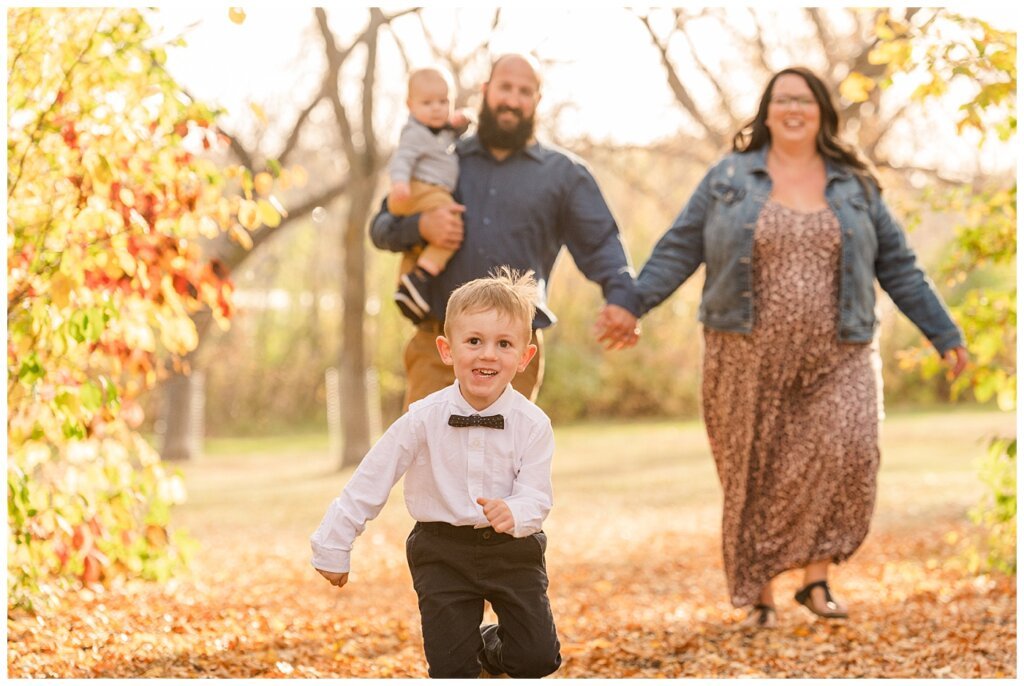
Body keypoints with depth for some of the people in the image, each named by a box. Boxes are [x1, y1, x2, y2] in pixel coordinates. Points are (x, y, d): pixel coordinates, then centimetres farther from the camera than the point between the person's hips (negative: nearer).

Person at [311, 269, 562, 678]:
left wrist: (514, 514, -39)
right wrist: (333, 548, -4)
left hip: (511, 549, 1)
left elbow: (536, 497, -15)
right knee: (450, 667, -6)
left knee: (537, 658, -3)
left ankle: (491, 650, 29)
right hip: (443, 552, -1)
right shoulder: (423, 419, -14)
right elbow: (371, 481, -7)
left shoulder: (532, 425, -12)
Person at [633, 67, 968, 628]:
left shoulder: (854, 187, 10)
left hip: (835, 356, 1)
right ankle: (757, 592, 16)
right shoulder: (729, 179, 6)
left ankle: (816, 576, -8)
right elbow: (679, 250, 3)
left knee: (846, 448, -20)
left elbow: (898, 267, 13)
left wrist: (944, 335, 10)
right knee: (756, 475, 2)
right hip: (749, 359, 0)